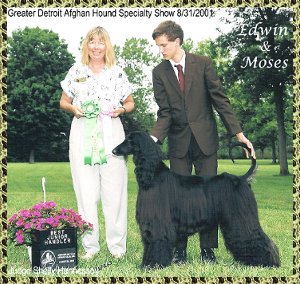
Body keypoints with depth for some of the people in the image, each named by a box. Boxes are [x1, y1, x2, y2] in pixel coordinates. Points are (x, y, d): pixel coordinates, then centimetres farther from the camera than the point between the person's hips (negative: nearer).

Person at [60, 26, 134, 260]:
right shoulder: (76, 71, 11)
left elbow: (130, 103, 16)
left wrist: (121, 109, -5)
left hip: (111, 135, 0)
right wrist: (73, 108, -6)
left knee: (114, 190, -2)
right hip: (82, 136, 1)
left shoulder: (117, 73, 10)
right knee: (86, 190, 0)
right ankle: (90, 244, 9)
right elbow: (63, 102, 15)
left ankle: (117, 244, 8)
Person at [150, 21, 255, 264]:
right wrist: (153, 138, -20)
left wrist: (238, 132, -10)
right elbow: (165, 113, -3)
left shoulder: (202, 63, -3)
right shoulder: (159, 72, 2)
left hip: (205, 138, -1)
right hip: (179, 141, 1)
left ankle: (208, 248, 12)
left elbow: (220, 99, -4)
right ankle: (179, 249, 12)